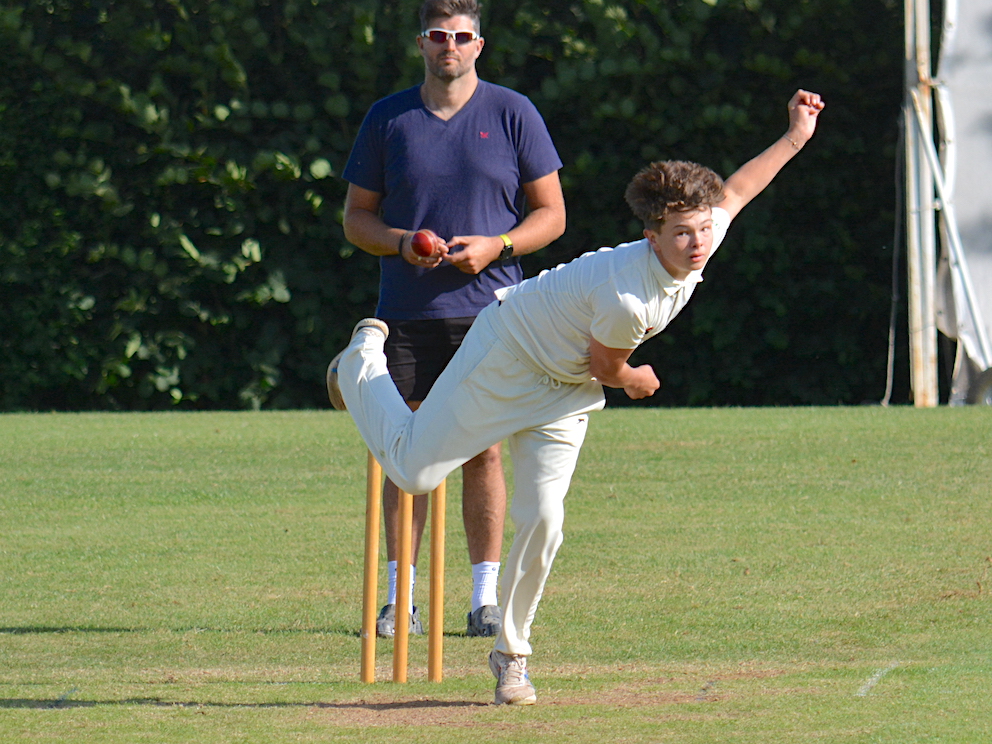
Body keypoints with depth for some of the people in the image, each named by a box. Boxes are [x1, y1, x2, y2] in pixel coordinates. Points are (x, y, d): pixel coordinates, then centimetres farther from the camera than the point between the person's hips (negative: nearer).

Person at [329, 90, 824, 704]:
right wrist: (639, 382, 3)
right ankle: (366, 362, 28)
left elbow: (735, 192, 6)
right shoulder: (627, 299, -38)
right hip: (508, 357, -7)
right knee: (412, 470, -1)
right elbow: (606, 368, -19)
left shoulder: (704, 242, -16)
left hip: (567, 392, 7)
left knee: (543, 520, -5)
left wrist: (797, 137, 10)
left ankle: (511, 653, 10)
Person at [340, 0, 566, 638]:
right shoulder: (387, 119, 9)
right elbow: (356, 217, 13)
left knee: (483, 450, -3)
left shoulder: (513, 114, 5)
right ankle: (399, 599, 3)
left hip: (488, 308, -1)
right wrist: (400, 242, -8)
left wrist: (495, 247, -11)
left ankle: (487, 596, 3)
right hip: (407, 314, 1)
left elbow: (551, 215, 7)